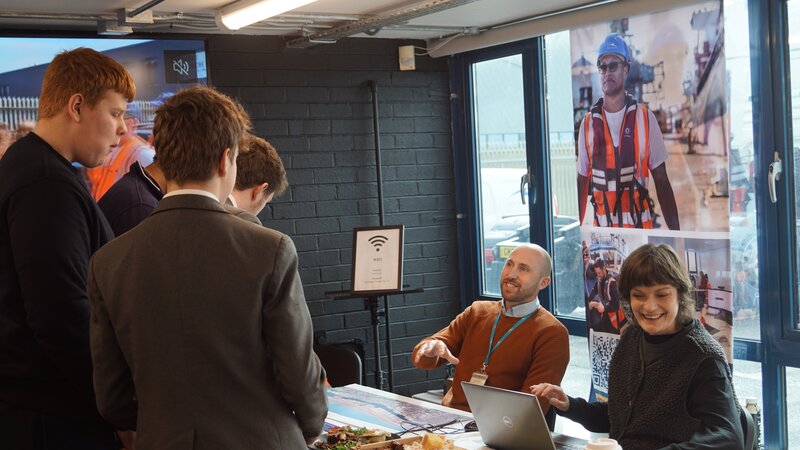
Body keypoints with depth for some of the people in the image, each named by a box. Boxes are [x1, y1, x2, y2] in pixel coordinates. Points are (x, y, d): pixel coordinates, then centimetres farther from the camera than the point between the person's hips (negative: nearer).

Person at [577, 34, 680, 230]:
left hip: (640, 226, -1)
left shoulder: (645, 118, -1)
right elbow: (582, 182, 8)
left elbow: (661, 180, -1)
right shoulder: (588, 124, 3)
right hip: (602, 228, 1)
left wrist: (675, 230, -7)